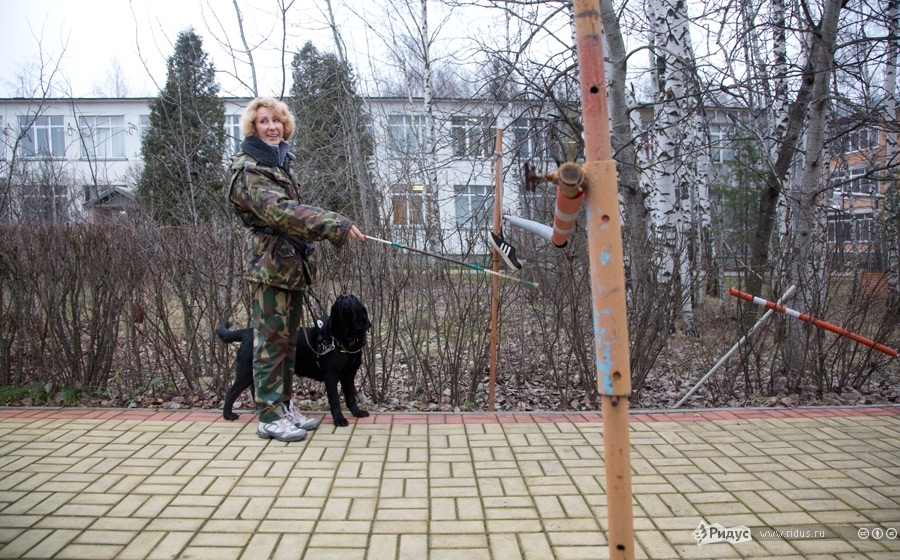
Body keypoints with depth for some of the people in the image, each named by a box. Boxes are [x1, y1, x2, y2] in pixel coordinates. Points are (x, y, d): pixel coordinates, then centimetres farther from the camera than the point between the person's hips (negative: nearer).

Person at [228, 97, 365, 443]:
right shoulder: (248, 169, -12)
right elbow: (278, 211, -28)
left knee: (288, 337, 13)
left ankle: (284, 406, 24)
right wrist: (334, 225, -36)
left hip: (290, 263, 9)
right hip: (269, 264, -9)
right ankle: (269, 417, 4)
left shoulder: (280, 162, 16)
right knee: (271, 339, -4)